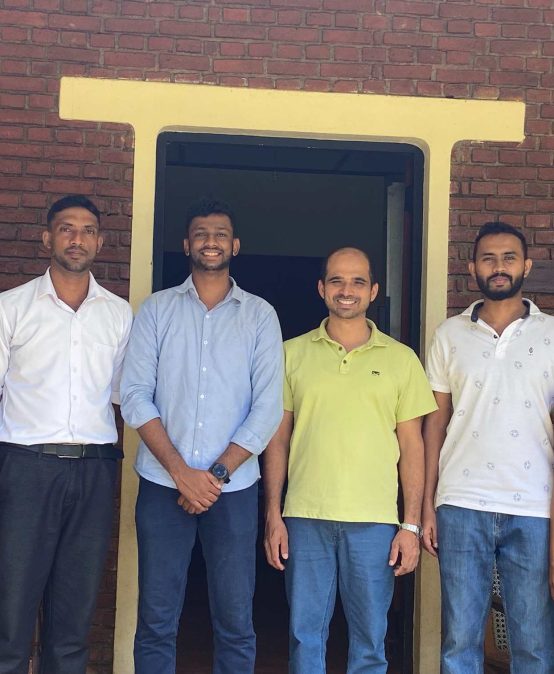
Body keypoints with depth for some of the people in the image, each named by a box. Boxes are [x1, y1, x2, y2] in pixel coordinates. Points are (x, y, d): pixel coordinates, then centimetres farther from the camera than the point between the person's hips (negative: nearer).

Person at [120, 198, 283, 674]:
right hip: (163, 485, 1)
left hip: (233, 489, 0)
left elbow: (268, 407, -1)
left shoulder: (260, 315, 6)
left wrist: (218, 473, -10)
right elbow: (136, 396, -1)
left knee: (235, 623, 4)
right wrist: (182, 472, -10)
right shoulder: (157, 309, 7)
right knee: (156, 622, 5)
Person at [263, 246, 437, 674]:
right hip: (304, 518, 1)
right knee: (305, 636, 7)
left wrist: (412, 525, 0)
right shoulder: (293, 354, 7)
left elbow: (412, 446, 5)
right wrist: (273, 516, 1)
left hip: (374, 522, 0)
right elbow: (278, 440, 7)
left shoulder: (401, 359, 6)